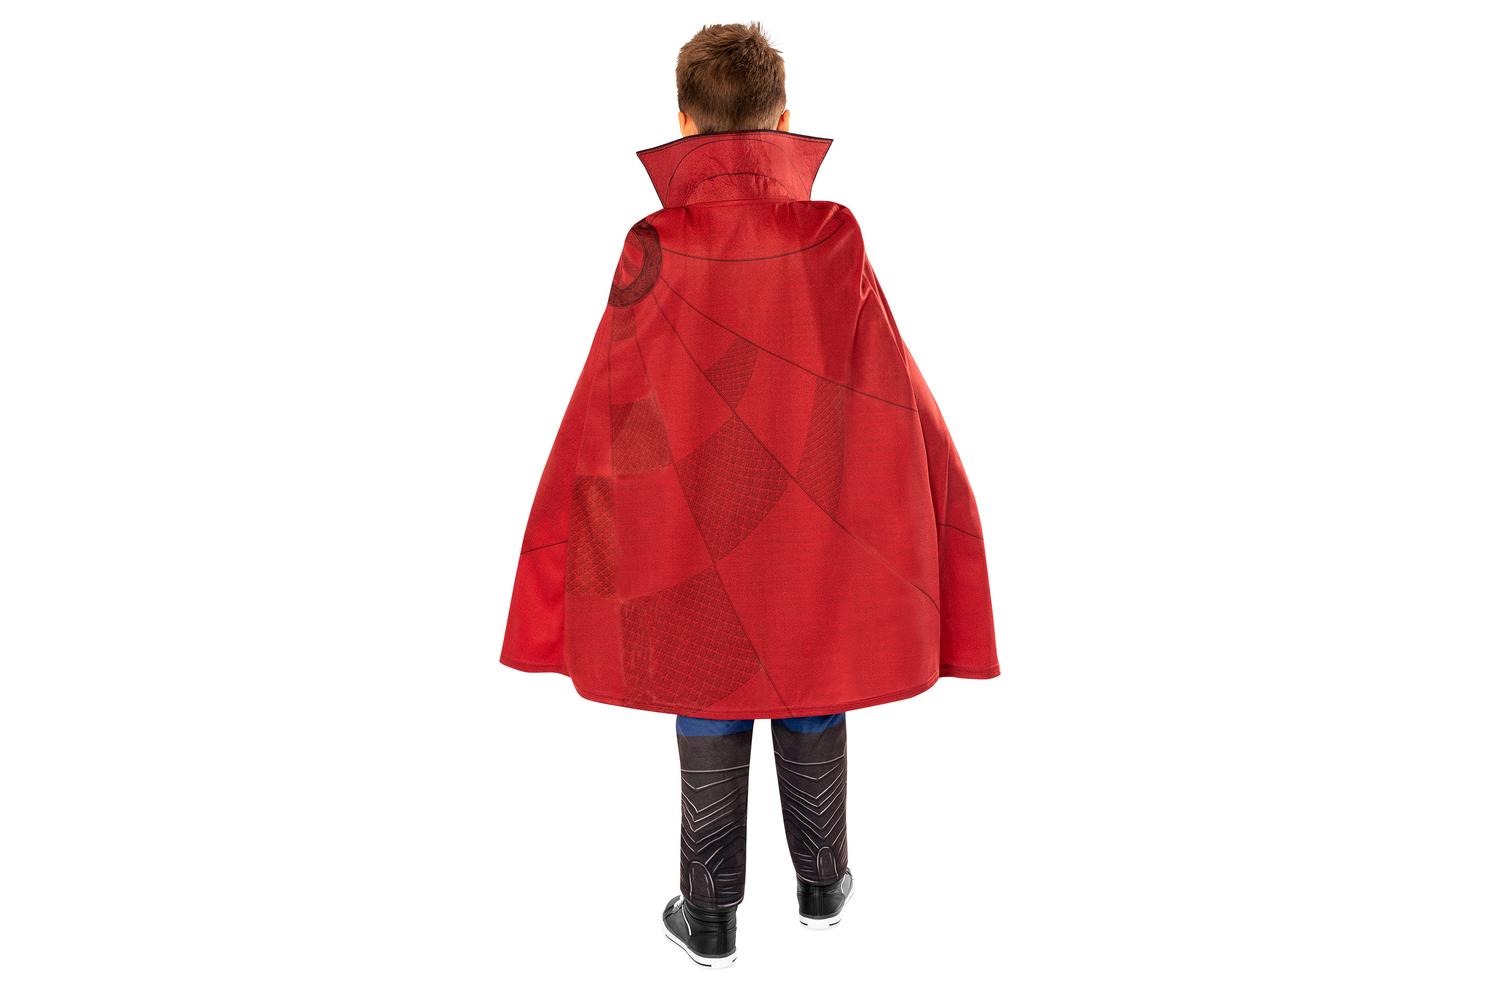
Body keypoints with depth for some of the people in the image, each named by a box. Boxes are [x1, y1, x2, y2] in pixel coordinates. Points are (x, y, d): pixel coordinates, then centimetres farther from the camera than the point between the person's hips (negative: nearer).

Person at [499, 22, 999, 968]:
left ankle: (710, 920, 31)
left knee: (709, 742, 15)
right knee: (815, 729, 20)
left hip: (694, 558, -1)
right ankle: (824, 888, 40)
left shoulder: (655, 254, -15)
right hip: (821, 557, 1)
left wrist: (575, 601, 1)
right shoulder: (837, 246, -13)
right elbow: (896, 414, -9)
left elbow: (600, 428, -10)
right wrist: (908, 572, 2)